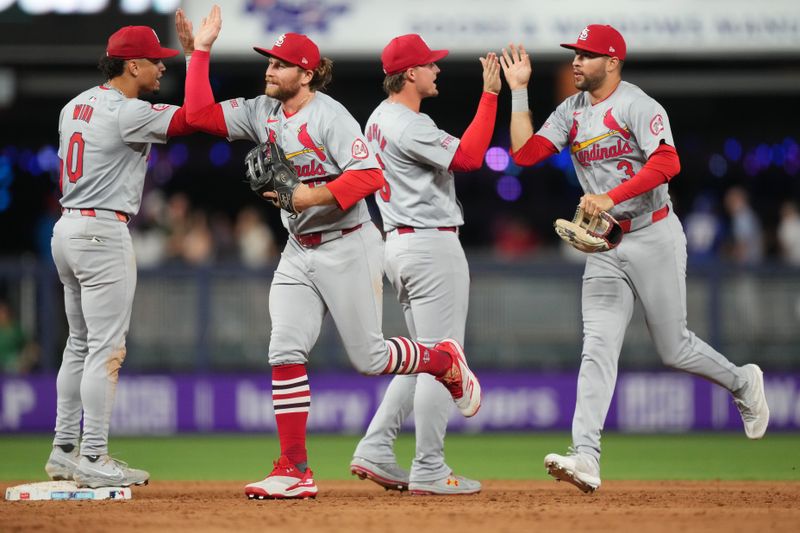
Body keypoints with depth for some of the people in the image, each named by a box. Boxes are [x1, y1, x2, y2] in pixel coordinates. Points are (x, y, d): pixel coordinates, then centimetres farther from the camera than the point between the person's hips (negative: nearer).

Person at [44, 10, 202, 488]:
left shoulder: (75, 106, 13)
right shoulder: (126, 113, -15)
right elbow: (195, 116, -20)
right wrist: (198, 52, -14)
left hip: (67, 228, 9)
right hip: (104, 232, -9)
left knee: (81, 345, 15)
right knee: (106, 349, -6)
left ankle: (65, 452, 17)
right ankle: (93, 460, -7)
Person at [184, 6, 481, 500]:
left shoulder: (329, 116, -15)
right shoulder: (262, 113, 5)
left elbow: (369, 175, -24)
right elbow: (200, 113, -1)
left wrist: (314, 196, -32)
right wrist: (202, 50, -4)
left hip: (348, 247, -6)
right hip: (298, 253, 6)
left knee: (369, 358, 0)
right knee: (286, 351, -7)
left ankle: (446, 361, 30)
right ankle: (294, 472, -7)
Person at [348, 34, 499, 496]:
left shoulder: (379, 119, 13)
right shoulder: (409, 126, -18)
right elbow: (469, 157, -23)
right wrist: (490, 95, -21)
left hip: (399, 243, 10)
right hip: (432, 245, -10)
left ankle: (376, 450, 10)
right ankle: (430, 472, -3)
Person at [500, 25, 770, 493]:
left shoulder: (637, 106, -11)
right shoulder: (571, 113, 10)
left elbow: (667, 162, -25)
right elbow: (524, 153, 2)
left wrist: (611, 197, -33)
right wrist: (519, 90, -1)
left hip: (653, 238, -5)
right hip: (604, 247, 6)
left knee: (673, 349, 3)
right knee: (598, 348, -9)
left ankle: (742, 382, 33)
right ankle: (586, 458, -21)